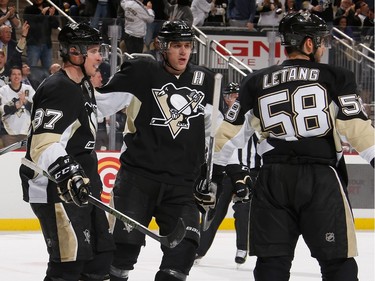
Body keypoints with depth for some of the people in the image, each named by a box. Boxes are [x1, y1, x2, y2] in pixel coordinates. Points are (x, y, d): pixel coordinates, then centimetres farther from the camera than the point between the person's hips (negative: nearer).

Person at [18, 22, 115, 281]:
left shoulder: (84, 87, 15)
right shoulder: (58, 90, -18)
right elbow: (43, 145, -28)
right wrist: (67, 175, -39)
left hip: (81, 189, 11)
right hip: (54, 191, -11)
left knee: (101, 253, 13)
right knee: (70, 259, -16)